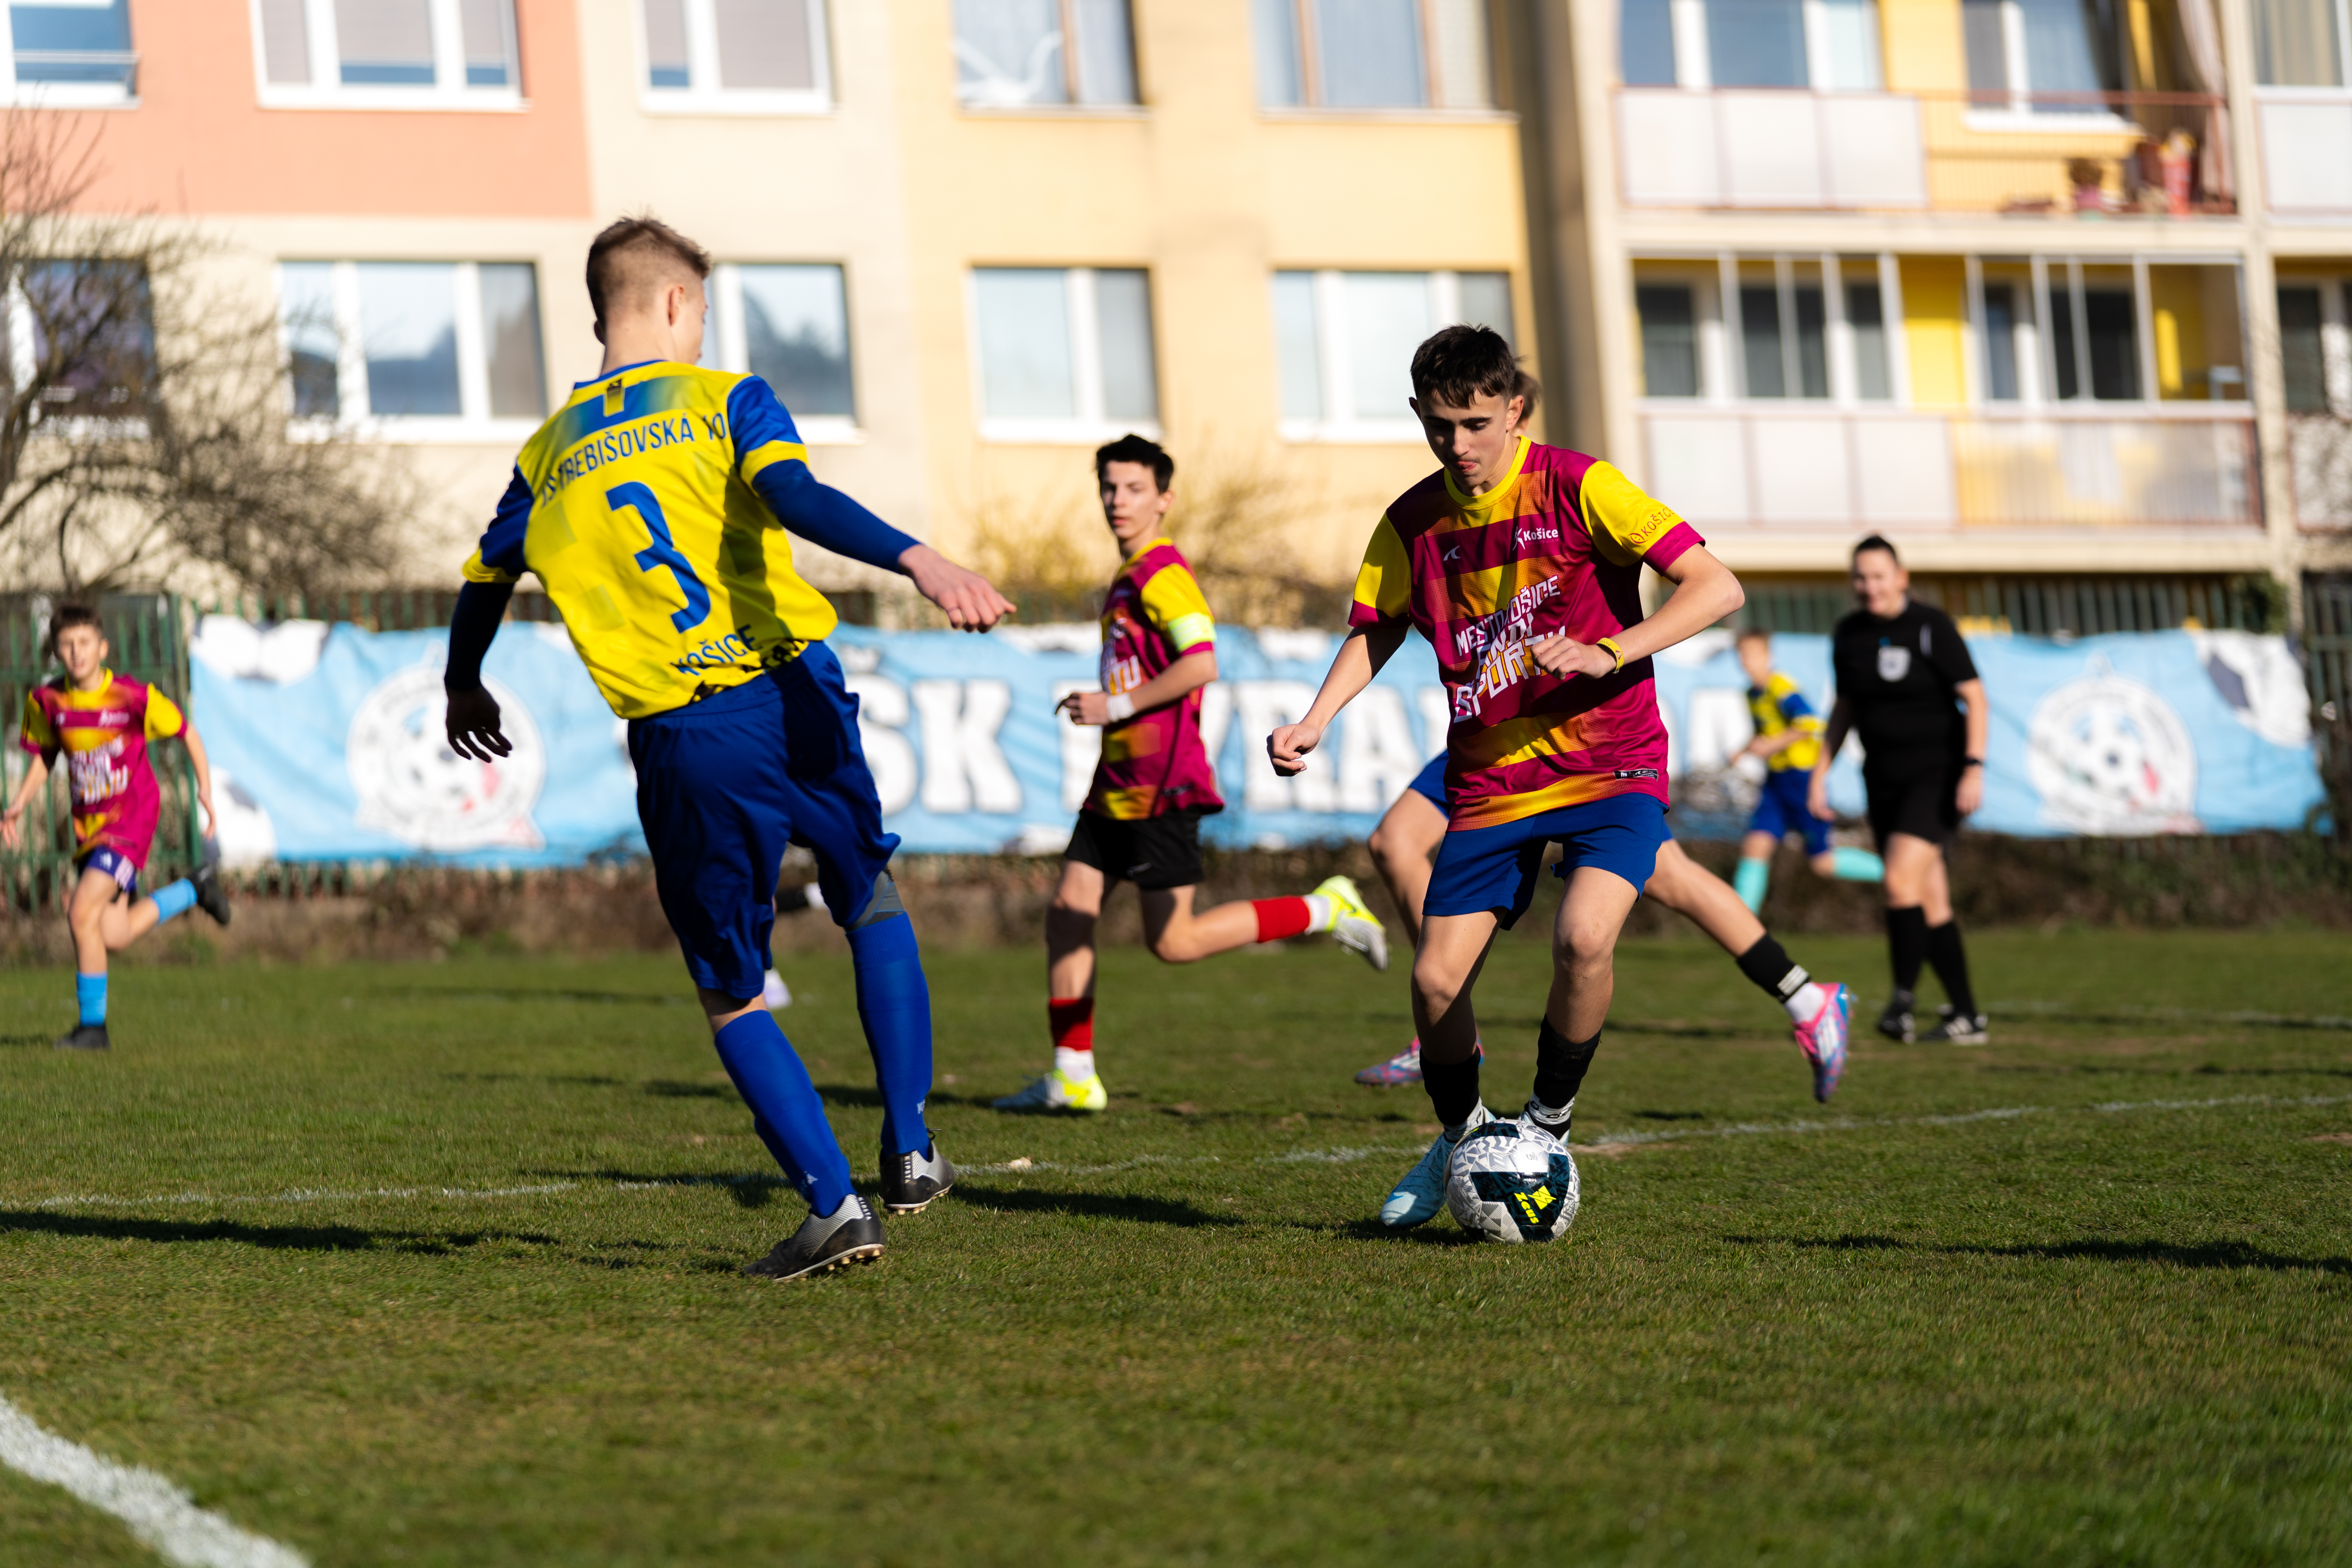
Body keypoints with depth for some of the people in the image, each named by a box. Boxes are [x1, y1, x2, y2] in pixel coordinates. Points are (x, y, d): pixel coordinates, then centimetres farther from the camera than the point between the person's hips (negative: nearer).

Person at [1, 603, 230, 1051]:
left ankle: (92, 1026, -5)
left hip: (131, 819, -6)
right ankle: (193, 891, 33)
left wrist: (205, 787, -6)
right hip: (89, 825, 6)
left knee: (82, 914, -19)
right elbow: (44, 756, 14)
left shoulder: (136, 698, -15)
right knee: (114, 938, 5)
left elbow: (187, 733, -1)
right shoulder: (46, 702, -2)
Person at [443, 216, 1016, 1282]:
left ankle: (835, 1203, -2)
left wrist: (463, 690, 45)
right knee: (873, 903, 24)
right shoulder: (725, 398, 5)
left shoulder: (550, 453, 14)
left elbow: (485, 581, 25)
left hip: (677, 745, 1)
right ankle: (910, 1150, 17)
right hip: (793, 702, -1)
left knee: (731, 996, 11)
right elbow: (796, 497, -15)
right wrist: (920, 561, -28)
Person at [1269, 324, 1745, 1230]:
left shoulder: (1577, 488, -12)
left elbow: (1716, 587, -16)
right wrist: (1316, 720, 0)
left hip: (1610, 760, -4)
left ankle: (1548, 1124, -2)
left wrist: (1608, 653, -27)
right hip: (1490, 776, 4)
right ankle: (1459, 1137, 26)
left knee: (1583, 938, -28)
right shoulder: (1414, 524, 1)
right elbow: (1376, 631, 17)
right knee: (1436, 979, -5)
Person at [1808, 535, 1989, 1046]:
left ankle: (1904, 1000, -13)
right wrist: (1820, 772, 13)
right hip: (1885, 781, 6)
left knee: (1901, 879, -21)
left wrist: (1974, 767, -20)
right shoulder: (1849, 634, 7)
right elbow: (1845, 708, 19)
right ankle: (1966, 1017, 10)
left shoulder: (1931, 627, -9)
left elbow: (1975, 699, -10)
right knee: (1930, 902, 5)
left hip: (1937, 774, -6)